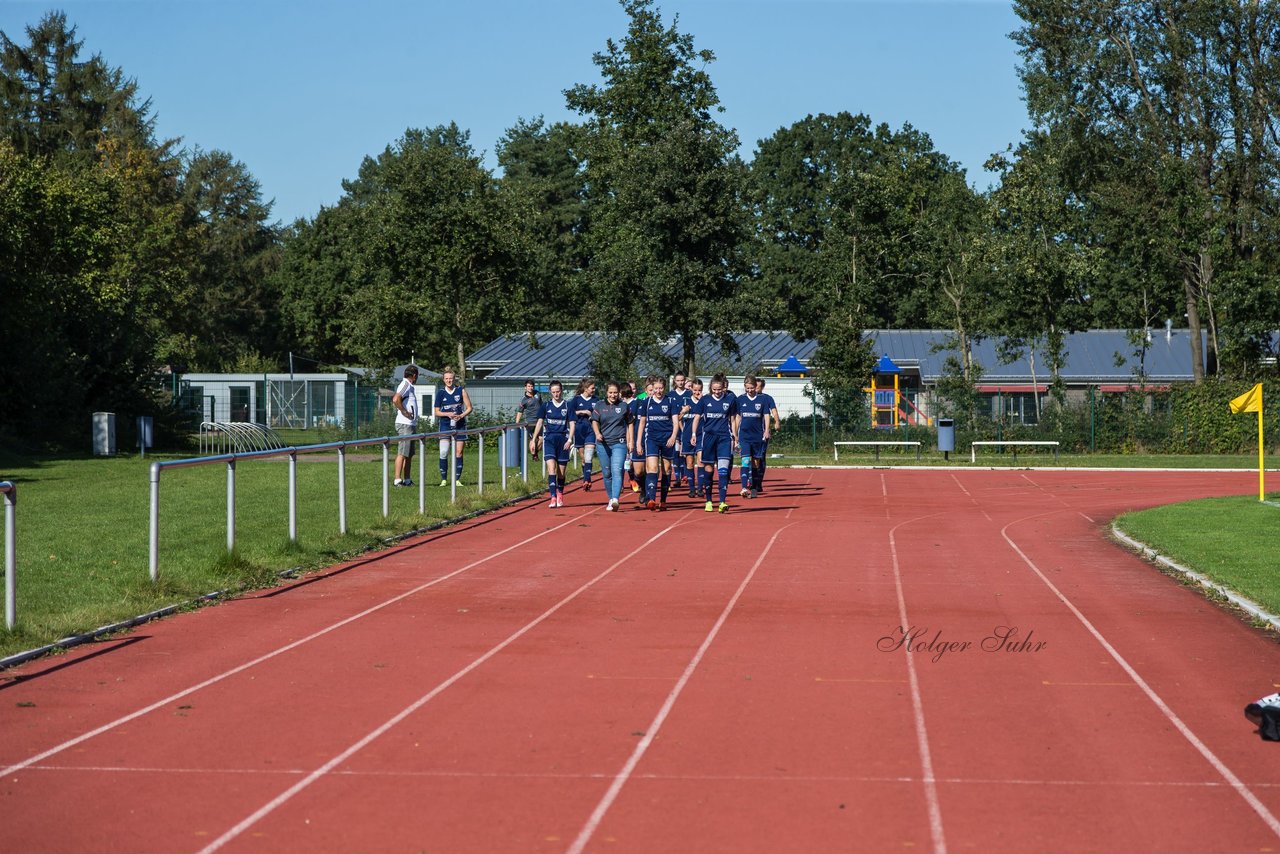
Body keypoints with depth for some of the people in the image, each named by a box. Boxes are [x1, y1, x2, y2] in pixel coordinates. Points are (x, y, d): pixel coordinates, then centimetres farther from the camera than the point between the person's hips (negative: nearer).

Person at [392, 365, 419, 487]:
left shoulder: (410, 387, 18)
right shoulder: (405, 385, -12)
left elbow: (394, 398, 31)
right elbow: (396, 399, -28)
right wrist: (404, 412, -19)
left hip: (411, 424, 10)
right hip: (405, 424, -10)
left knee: (409, 454, 12)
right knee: (402, 453, -10)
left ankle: (407, 480, 15)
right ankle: (398, 480, -11)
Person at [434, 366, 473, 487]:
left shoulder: (461, 391, 0)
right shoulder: (440, 393, 2)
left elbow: (469, 408, 3)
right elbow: (437, 412, 5)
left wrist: (461, 415, -15)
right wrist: (447, 414, -13)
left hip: (459, 425, 0)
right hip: (445, 425, 0)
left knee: (459, 453, 1)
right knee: (443, 453, -11)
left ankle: (457, 479, 8)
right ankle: (444, 479, -2)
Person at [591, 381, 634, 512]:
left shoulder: (624, 406, 6)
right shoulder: (600, 406, 6)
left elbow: (630, 423, 14)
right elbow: (594, 421, -1)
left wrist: (631, 441, 8)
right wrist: (597, 433, -21)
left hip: (619, 443, -2)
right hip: (603, 443, 2)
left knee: (617, 471, -17)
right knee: (606, 473, 9)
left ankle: (615, 500, -27)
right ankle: (610, 499, 24)